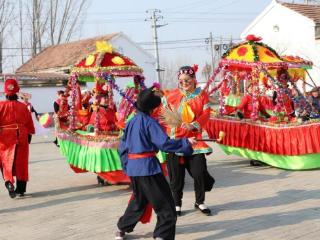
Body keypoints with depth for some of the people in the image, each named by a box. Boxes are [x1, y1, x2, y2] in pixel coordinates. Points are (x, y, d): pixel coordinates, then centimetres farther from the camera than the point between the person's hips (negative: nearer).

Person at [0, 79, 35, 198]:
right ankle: (21, 189, 19)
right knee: (21, 164, 12)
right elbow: (30, 124, 5)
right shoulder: (23, 106, -1)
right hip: (21, 138, 2)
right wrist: (30, 132, 20)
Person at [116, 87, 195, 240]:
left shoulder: (131, 122, 9)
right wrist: (186, 142, -10)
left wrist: (126, 165, 22)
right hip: (148, 167, -8)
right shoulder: (149, 122, -12)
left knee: (139, 200, 27)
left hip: (132, 166, 8)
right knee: (165, 205, 0)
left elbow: (122, 147, 13)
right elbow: (164, 143, -18)